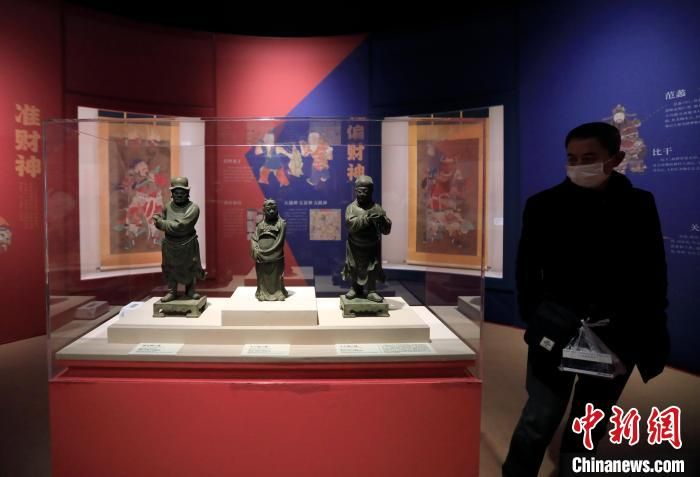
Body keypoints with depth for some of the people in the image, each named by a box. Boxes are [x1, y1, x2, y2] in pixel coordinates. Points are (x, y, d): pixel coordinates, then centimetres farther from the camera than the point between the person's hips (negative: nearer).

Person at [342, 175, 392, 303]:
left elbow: (386, 230, -6)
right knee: (354, 268, 11)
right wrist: (366, 218, -34)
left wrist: (382, 221, -28)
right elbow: (350, 224, -25)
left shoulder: (377, 208, -4)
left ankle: (372, 291, 7)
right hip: (355, 246, 0)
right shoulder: (351, 207, -6)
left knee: (372, 268, -3)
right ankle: (356, 289, 29)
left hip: (372, 246, 0)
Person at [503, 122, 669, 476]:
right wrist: (536, 320, -14)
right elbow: (527, 270, -4)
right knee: (540, 420, -1)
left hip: (619, 335, 2)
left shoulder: (640, 205, 1)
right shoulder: (544, 205, -4)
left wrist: (653, 335, 2)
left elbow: (653, 275, 4)